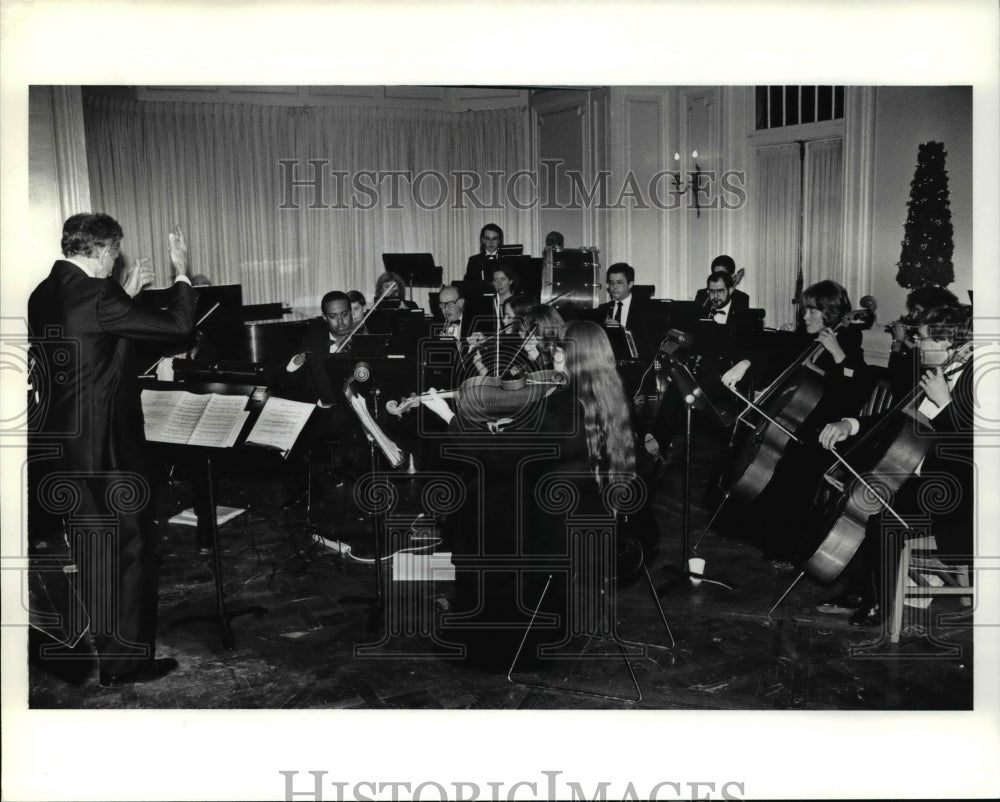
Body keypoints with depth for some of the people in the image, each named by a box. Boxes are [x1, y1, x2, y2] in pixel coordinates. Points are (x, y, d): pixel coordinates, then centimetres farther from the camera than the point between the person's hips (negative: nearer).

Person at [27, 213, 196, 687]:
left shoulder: (44, 296, 7)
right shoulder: (94, 296, -20)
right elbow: (178, 325, -17)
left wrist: (126, 294, 21)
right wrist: (181, 272, -4)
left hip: (59, 444, 9)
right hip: (104, 447, -9)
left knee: (91, 551, 20)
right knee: (127, 549, 4)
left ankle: (99, 647, 32)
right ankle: (126, 660, 12)